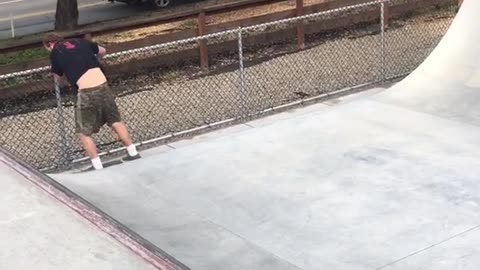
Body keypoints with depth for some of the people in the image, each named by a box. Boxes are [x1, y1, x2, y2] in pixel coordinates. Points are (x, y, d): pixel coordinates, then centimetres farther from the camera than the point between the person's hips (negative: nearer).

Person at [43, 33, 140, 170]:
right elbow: (103, 51, 34)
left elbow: (57, 79, 19)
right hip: (103, 86, 4)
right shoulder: (80, 42, 19)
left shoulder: (55, 52, 10)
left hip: (86, 92, -4)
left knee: (84, 133, 11)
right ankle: (132, 152, 28)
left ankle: (98, 166, 9)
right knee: (116, 121, 22)